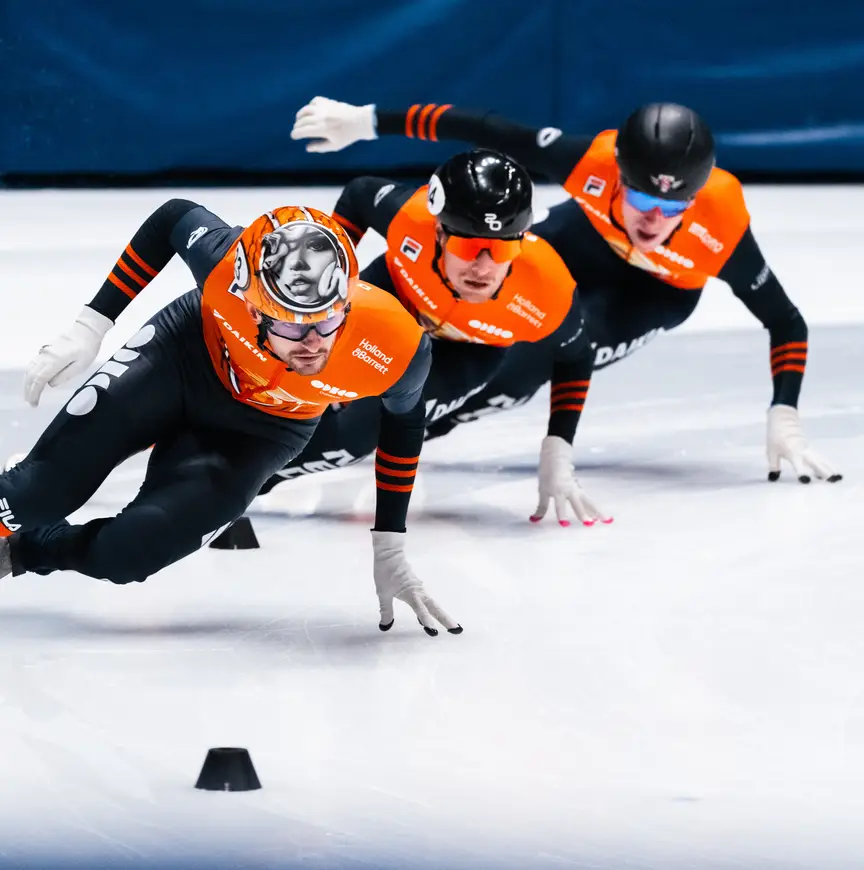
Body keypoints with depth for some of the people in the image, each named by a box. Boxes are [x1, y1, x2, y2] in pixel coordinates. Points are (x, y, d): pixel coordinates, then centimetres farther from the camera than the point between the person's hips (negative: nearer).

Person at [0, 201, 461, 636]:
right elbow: (175, 218, -12)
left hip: (260, 431, 0)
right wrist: (91, 325, -15)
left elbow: (404, 418, -11)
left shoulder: (398, 349, -36)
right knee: (47, 489, -13)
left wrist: (389, 548, -4)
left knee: (127, 550, -16)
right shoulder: (228, 263, -38)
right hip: (185, 354, 0)